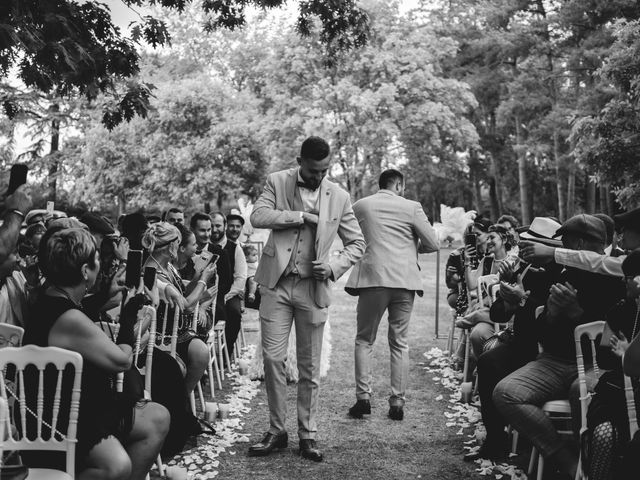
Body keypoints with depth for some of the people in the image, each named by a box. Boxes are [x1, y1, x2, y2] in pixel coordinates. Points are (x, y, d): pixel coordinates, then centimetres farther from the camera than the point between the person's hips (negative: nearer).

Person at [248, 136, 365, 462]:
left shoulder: (339, 197, 5)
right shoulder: (277, 182, 3)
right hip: (277, 283, 0)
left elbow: (356, 243, 9)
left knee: (309, 366, 4)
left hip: (313, 287, 0)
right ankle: (276, 431, 12)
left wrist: (335, 266, -8)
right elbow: (258, 216, -12)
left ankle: (307, 435, 15)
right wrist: (301, 216, -15)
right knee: (272, 358, -2)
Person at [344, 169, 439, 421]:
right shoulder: (411, 207, 1)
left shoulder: (359, 206, 5)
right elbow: (433, 243, 2)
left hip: (372, 279, 0)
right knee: (400, 343, 9)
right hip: (404, 280, 0)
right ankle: (397, 402, 9)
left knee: (364, 340, 11)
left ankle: (363, 397, 3)